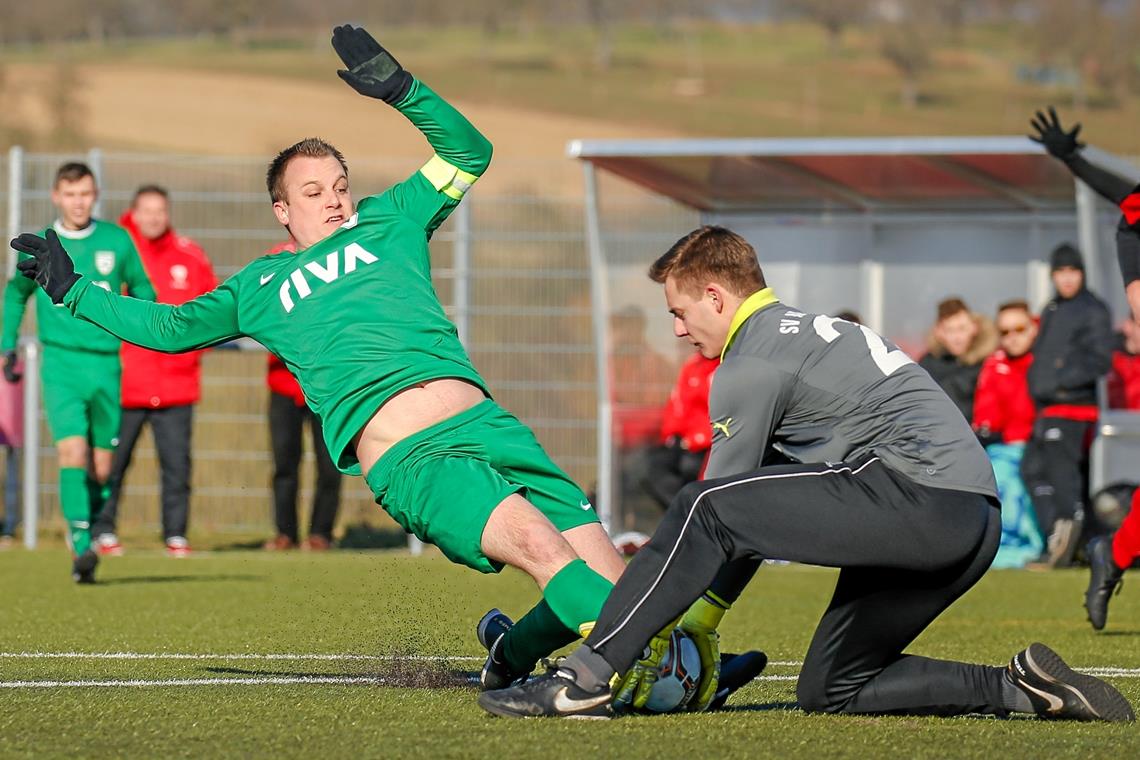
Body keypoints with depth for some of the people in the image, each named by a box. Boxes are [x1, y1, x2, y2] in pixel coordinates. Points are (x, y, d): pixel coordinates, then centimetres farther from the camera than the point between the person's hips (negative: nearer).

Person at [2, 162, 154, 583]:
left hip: (107, 363, 2)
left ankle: (91, 531, 27)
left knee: (101, 465, 5)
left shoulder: (117, 240, 4)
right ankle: (81, 547, -22)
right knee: (72, 450, -18)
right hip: (61, 362, -2)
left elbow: (140, 286, 18)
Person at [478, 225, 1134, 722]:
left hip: (922, 494, -9)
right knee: (830, 690, 15)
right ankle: (1024, 687, 6)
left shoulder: (751, 364, -2)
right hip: (974, 525, 9)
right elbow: (760, 511, 28)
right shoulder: (809, 330, 28)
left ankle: (586, 677, -20)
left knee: (704, 509, -14)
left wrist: (696, 621, 9)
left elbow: (721, 512, -1)